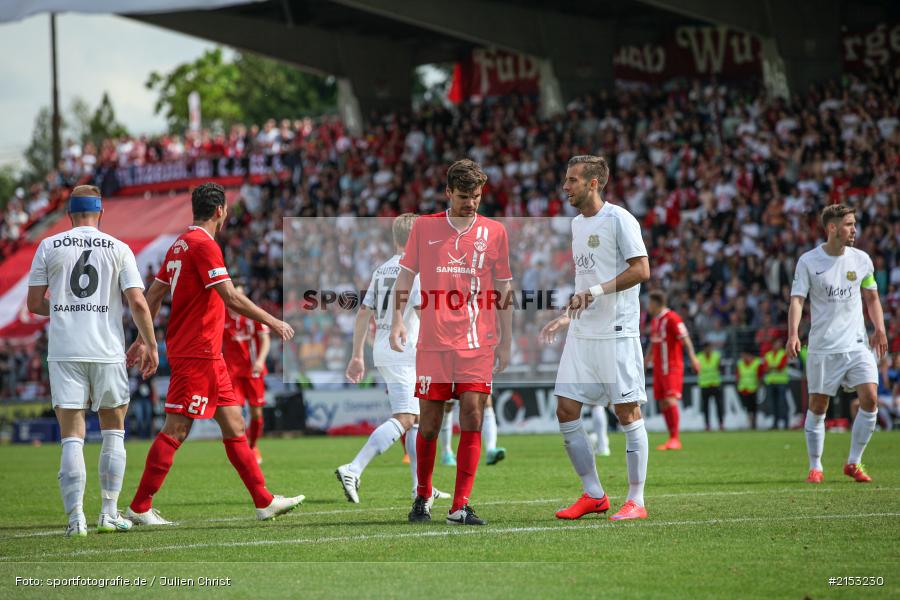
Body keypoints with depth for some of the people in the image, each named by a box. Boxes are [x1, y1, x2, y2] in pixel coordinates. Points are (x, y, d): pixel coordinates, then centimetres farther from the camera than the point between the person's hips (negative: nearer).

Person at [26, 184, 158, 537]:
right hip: (107, 351, 0)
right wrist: (150, 345, 5)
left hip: (64, 352, 0)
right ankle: (109, 513, 11)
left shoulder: (50, 247, 4)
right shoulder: (118, 249, 4)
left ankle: (76, 518, -11)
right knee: (113, 430, 14)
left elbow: (34, 303, 5)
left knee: (72, 436, 0)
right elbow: (137, 302, -3)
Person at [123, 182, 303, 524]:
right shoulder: (204, 245, -14)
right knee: (176, 430, -8)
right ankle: (139, 508, -5)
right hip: (197, 352, -10)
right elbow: (230, 297, -19)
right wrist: (273, 323, -11)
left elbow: (154, 294, 17)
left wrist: (142, 340, 19)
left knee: (234, 425, 10)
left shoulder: (180, 244, 15)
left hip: (206, 355, 10)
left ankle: (265, 501, 13)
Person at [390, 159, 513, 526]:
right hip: (433, 343, 0)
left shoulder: (494, 231, 8)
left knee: (472, 417, -9)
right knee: (429, 424, 2)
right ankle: (423, 497, 23)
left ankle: (460, 507, -5)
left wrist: (505, 341, 10)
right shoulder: (424, 227, 6)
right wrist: (398, 320, -2)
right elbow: (406, 275, 10)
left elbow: (503, 289, 12)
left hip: (478, 343, 0)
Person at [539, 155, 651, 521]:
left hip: (617, 333, -8)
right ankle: (593, 494, 12)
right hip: (582, 333, 8)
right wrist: (567, 316, 17)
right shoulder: (577, 224, 16)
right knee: (565, 410, 3)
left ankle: (636, 501, 2)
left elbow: (641, 271, -16)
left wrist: (595, 291, -21)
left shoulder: (618, 220, -9)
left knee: (627, 412, -4)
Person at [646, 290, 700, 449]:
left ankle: (675, 439, -16)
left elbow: (685, 339, -16)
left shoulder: (672, 318, -10)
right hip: (659, 369, 9)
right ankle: (672, 439, 8)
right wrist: (646, 360, 26)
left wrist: (692, 357, -26)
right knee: (663, 404, 5)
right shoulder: (654, 320, 16)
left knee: (670, 401, -16)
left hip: (672, 368, -9)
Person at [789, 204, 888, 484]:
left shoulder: (861, 259, 6)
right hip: (822, 347, -2)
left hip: (857, 344, 2)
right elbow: (797, 299, -9)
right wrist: (793, 334, -24)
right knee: (817, 406, 1)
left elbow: (871, 297, 17)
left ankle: (853, 463, 4)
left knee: (870, 398, -11)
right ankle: (815, 468, 16)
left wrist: (879, 329, 5)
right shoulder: (808, 261, -4)